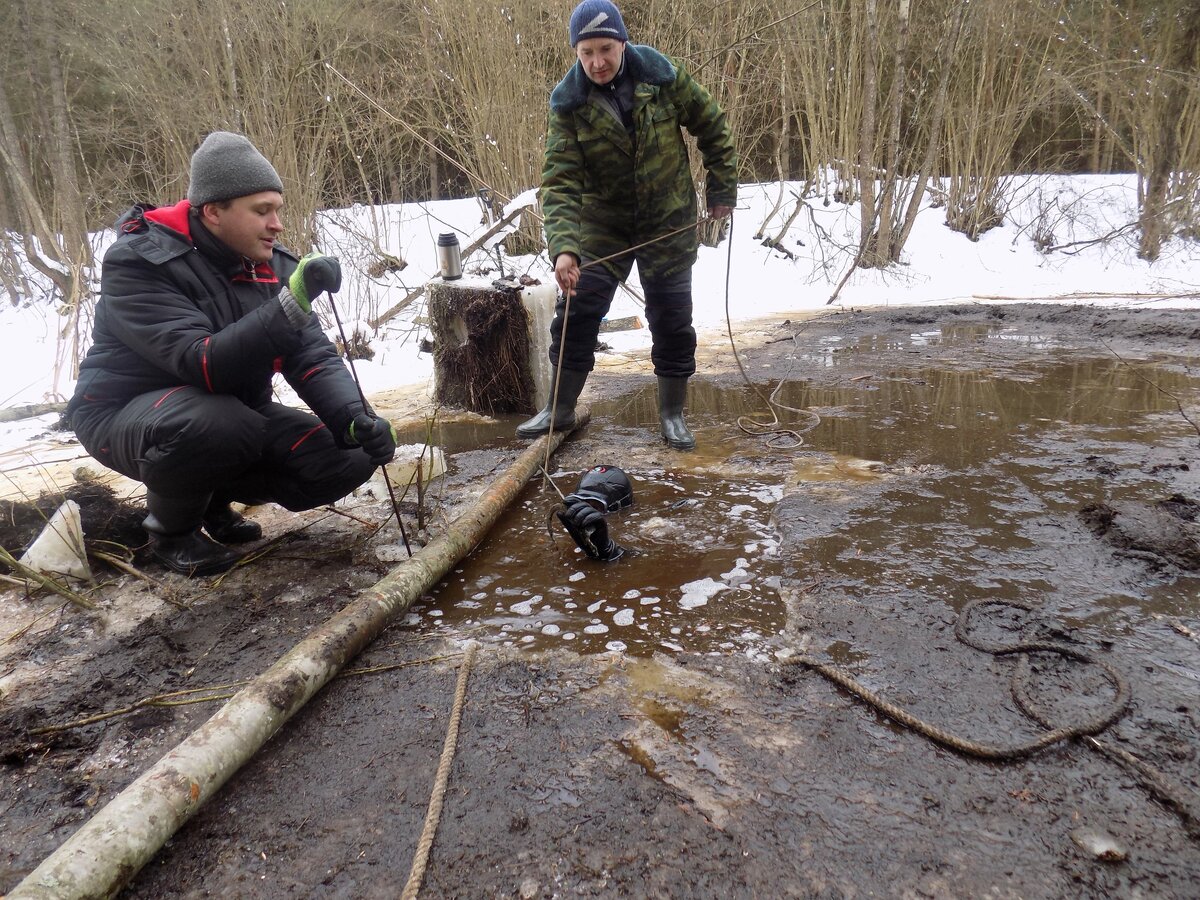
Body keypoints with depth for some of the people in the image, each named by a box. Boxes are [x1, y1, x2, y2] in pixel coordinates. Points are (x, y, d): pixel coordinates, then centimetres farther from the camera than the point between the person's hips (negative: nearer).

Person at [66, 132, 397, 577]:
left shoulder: (274, 264, -4)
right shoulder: (139, 262, -21)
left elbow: (313, 356, -10)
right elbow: (201, 365, -34)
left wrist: (356, 418, -29)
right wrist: (291, 306, -45)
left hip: (235, 411, 6)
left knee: (348, 458, -12)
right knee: (217, 424, -40)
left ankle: (213, 497, 11)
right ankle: (170, 528, -6)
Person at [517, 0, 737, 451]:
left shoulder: (662, 76, -12)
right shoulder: (568, 104, -13)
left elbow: (712, 125, 2)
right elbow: (560, 181, -22)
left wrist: (722, 186, 3)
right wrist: (563, 247, -35)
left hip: (669, 220, 0)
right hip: (601, 222, 0)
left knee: (672, 319, 2)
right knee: (576, 312, -2)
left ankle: (672, 413, 19)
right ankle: (560, 409, 15)